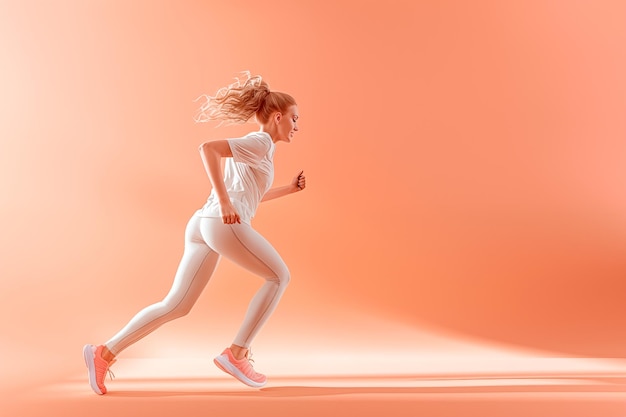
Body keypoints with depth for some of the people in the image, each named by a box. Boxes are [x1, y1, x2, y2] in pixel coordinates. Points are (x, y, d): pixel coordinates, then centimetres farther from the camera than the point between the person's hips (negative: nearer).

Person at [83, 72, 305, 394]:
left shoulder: (256, 148, 30)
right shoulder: (260, 142, 1)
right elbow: (208, 148, -14)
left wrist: (290, 188, 34)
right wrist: (223, 202, -18)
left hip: (202, 223, 9)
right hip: (223, 223, -9)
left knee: (176, 305, 8)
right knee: (279, 276, 4)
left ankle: (104, 353, 6)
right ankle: (236, 354, 2)